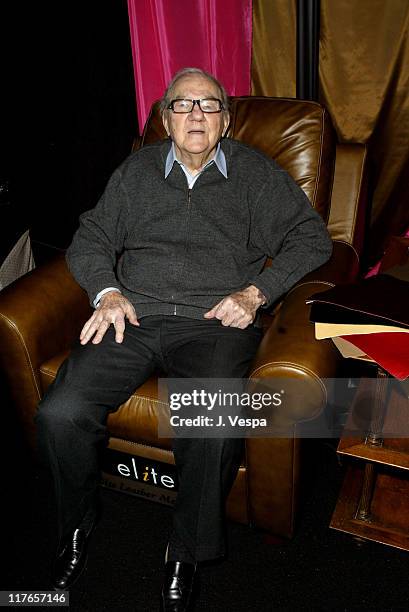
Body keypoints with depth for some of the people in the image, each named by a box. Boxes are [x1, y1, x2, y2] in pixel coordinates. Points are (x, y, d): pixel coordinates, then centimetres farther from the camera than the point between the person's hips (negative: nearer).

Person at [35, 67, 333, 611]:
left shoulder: (255, 173, 14)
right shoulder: (138, 170, 20)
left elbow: (312, 238, 8)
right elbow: (90, 238, 19)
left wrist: (257, 292, -6)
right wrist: (107, 292, -2)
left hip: (215, 320, -2)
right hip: (134, 315, 3)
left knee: (213, 431, -31)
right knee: (60, 413, -21)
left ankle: (186, 554, -2)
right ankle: (77, 527, 10)